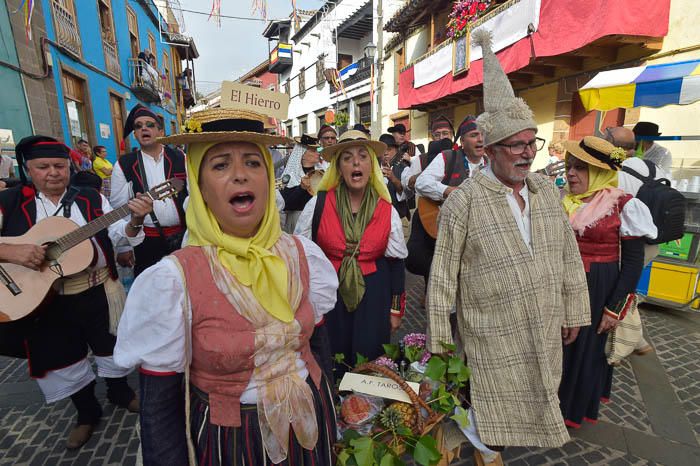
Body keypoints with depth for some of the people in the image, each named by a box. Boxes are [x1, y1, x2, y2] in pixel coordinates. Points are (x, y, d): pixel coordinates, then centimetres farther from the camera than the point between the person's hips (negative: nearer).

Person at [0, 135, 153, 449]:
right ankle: (87, 412, 40)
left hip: (98, 294, 0)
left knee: (113, 349, 16)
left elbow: (118, 234, -6)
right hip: (44, 302, 0)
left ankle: (119, 392, 44)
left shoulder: (92, 199, -1)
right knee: (63, 360, 17)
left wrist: (134, 220, -26)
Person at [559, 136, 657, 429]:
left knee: (587, 349, 13)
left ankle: (575, 410, 35)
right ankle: (552, 401, 40)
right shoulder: (564, 202, 1)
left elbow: (634, 261, -10)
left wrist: (614, 308, -13)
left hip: (599, 290, -4)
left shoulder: (623, 206, -12)